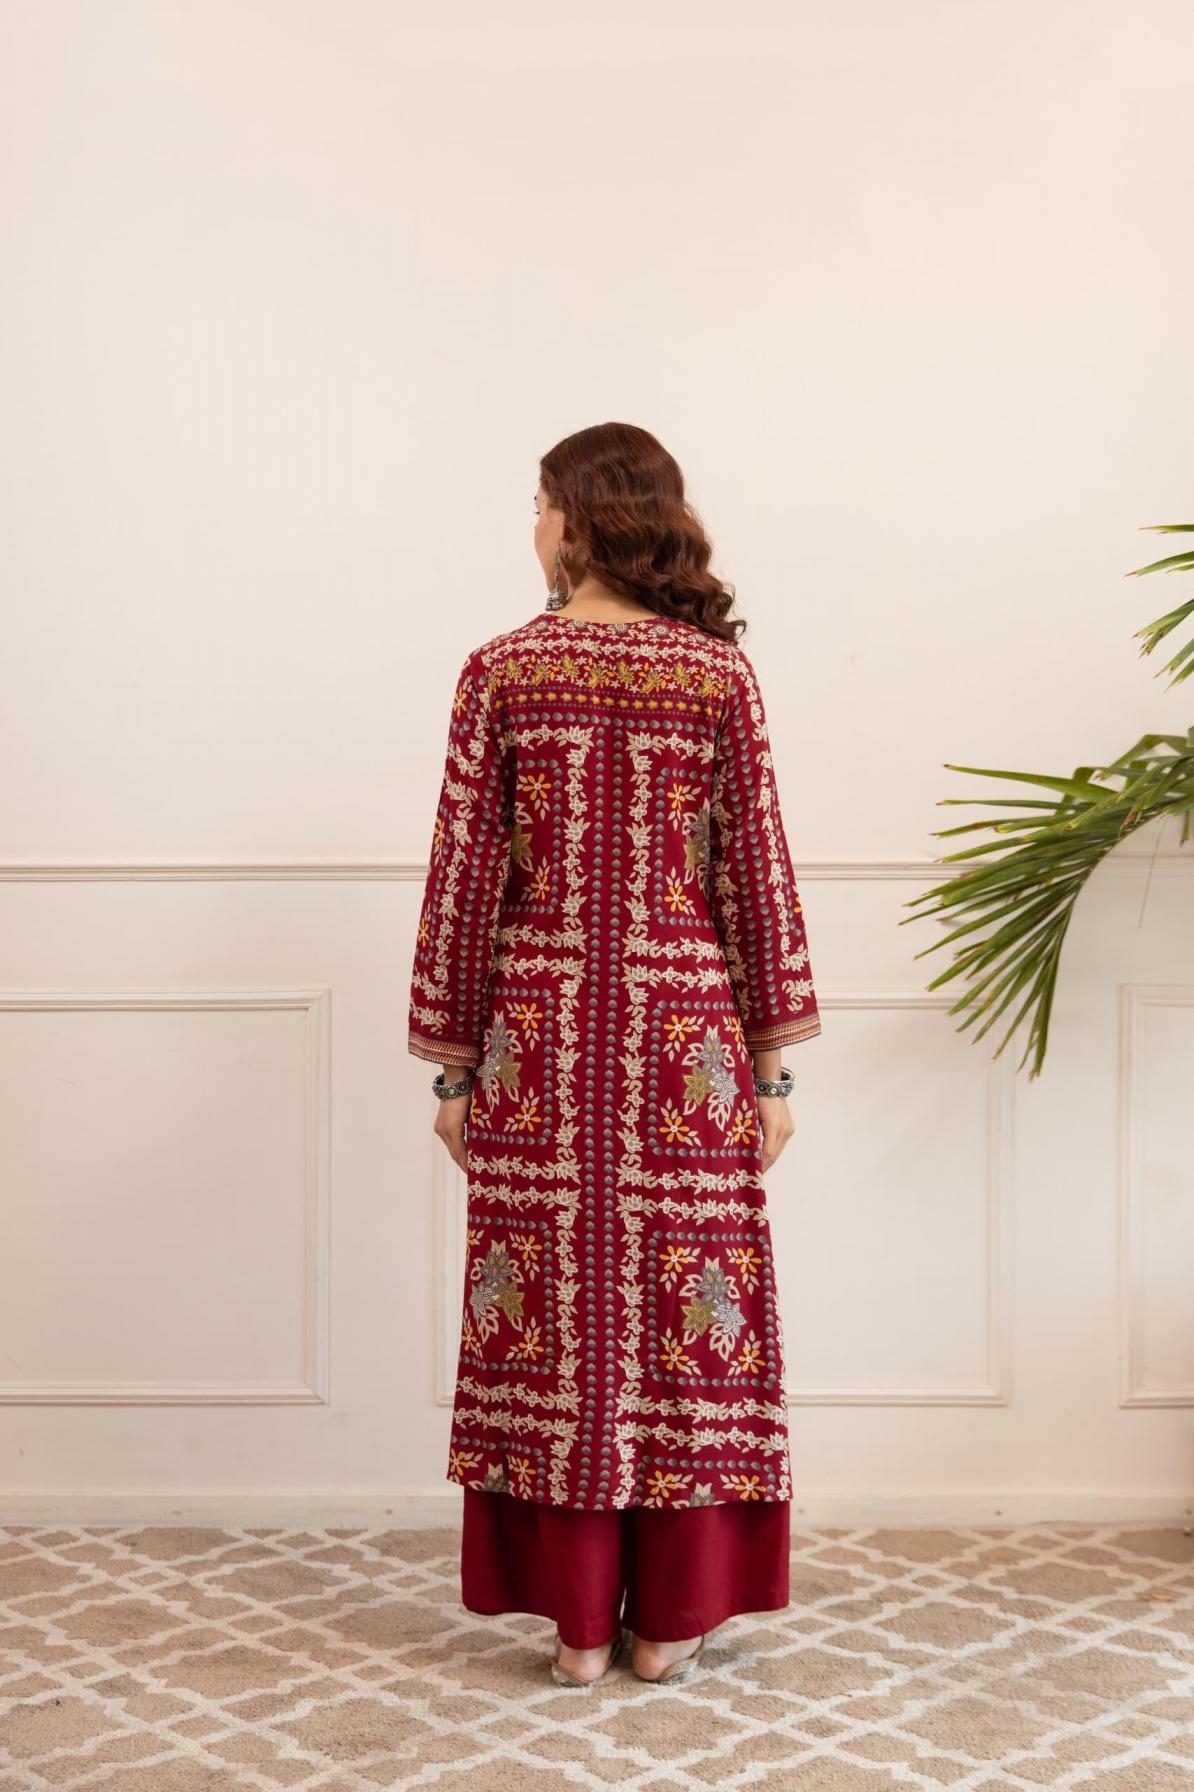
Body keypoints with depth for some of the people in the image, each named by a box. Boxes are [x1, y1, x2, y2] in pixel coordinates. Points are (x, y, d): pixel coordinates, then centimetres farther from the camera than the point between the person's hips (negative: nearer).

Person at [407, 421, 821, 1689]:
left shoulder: (501, 671, -3)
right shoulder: (719, 672, -2)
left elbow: (464, 876, -3)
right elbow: (758, 872, -3)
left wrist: (453, 1063, 4)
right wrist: (774, 1065, 3)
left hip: (539, 1033, 0)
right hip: (683, 1032, 0)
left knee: (555, 1299, 8)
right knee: (682, 1292, 9)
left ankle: (576, 1622, 16)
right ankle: (671, 1620, 17)